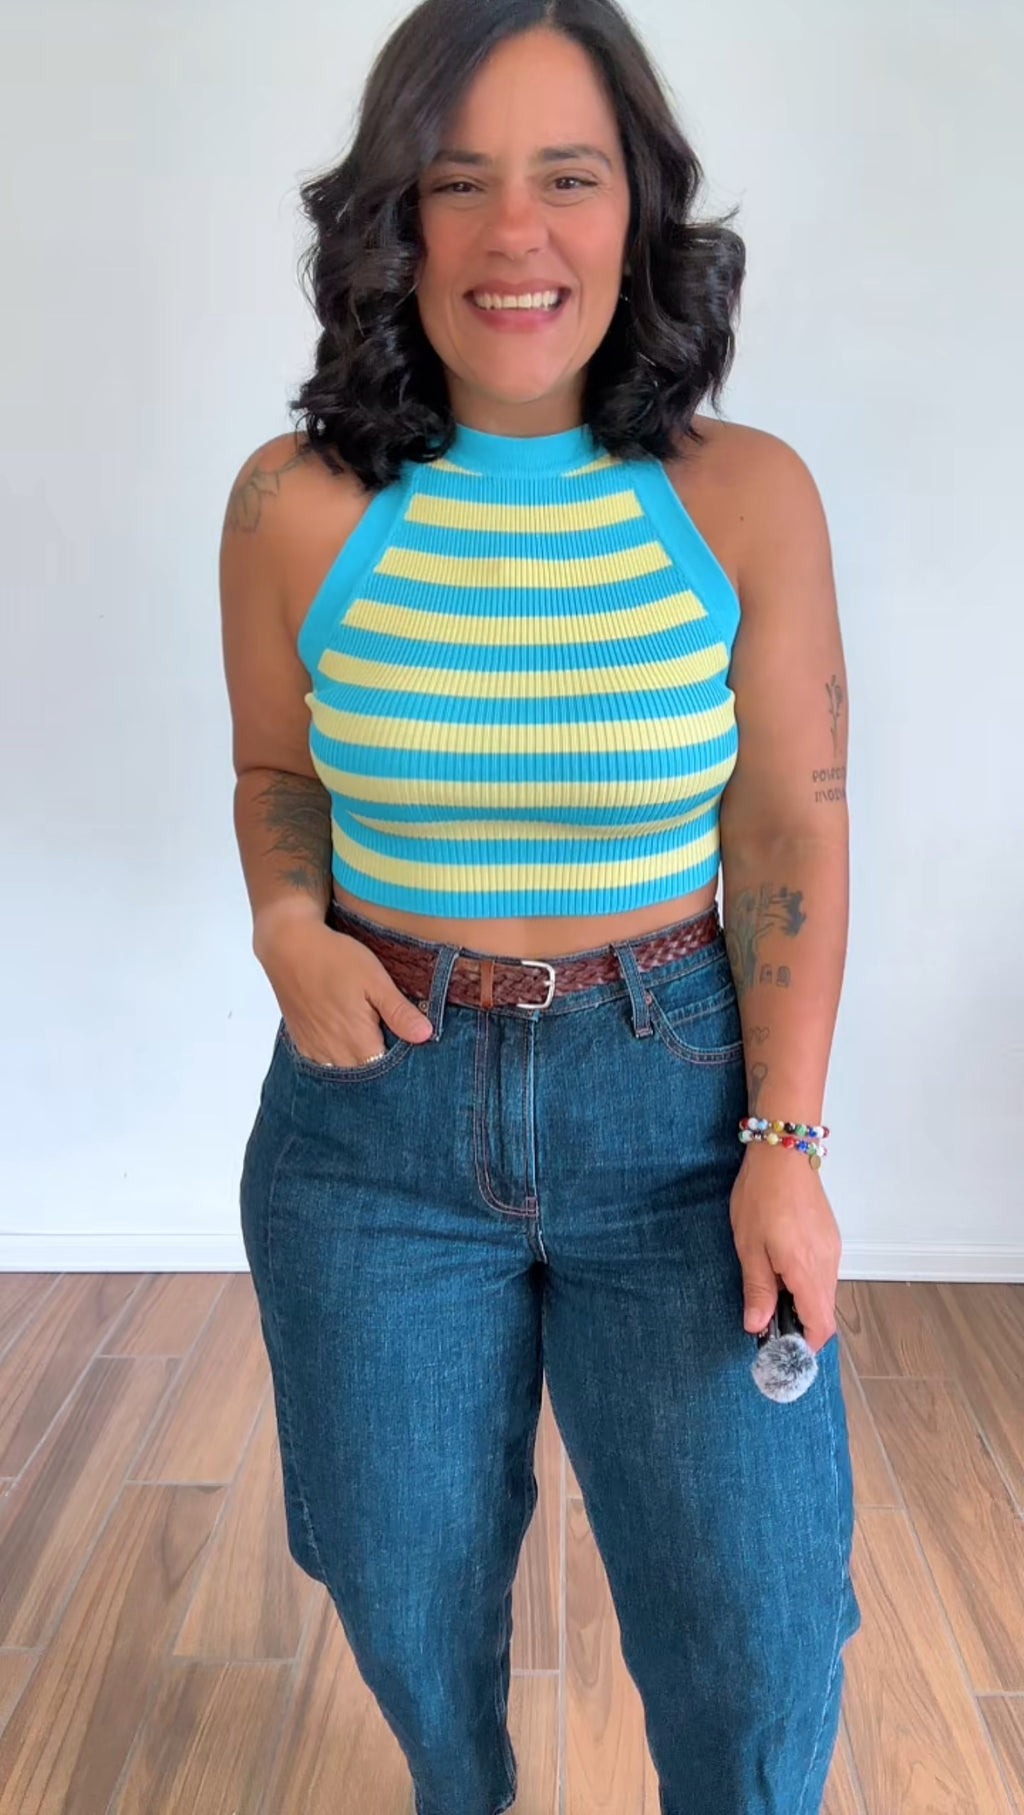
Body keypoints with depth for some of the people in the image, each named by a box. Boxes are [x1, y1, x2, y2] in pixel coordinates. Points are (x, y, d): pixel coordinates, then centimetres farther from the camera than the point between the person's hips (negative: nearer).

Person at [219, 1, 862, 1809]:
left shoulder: (746, 496, -8)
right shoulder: (297, 504, -6)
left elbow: (792, 834, -5)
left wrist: (785, 1146, -10)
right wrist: (292, 927, -12)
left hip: (679, 1101, -1)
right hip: (380, 1104, 2)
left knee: (757, 1638, 5)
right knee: (407, 1593, 19)